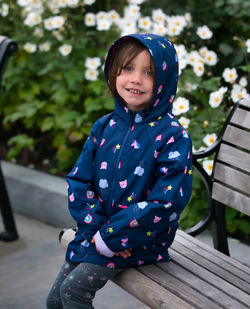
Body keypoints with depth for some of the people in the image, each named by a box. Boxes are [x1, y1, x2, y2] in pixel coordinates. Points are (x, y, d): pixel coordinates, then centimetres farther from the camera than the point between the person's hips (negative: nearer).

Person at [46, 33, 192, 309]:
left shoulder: (172, 136, -14)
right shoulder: (104, 127, 4)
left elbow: (165, 203, -20)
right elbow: (78, 181, 4)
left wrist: (111, 238, -18)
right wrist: (95, 227, -12)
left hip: (139, 238, -6)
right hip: (96, 231, 6)